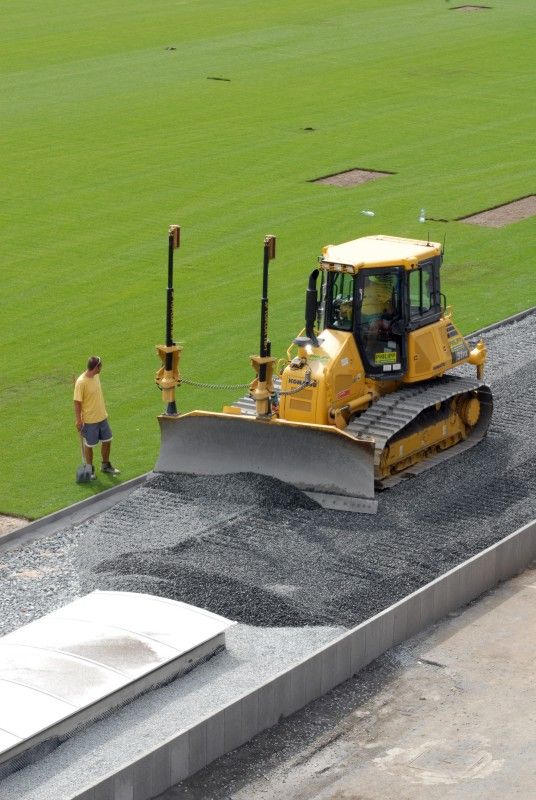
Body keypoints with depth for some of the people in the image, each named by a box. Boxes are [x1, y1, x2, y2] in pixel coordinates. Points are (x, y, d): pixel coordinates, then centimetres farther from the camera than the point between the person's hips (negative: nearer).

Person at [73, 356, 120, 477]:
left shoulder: (96, 376, -1)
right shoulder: (81, 382, -25)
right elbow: (77, 402, -20)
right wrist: (78, 420, -18)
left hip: (102, 417, 8)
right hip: (89, 420, -8)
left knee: (107, 440, 17)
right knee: (89, 445, 9)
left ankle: (106, 466, 36)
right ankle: (90, 470, 26)